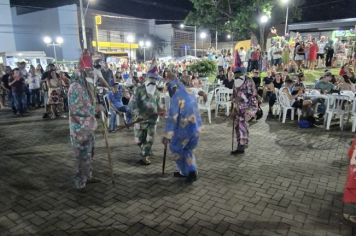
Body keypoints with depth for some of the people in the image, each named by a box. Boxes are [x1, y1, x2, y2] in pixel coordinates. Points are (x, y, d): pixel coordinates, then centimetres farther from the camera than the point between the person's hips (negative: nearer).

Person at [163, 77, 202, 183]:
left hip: (184, 129, -7)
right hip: (196, 128, 7)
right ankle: (192, 171, 18)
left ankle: (185, 171, 23)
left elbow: (172, 117, -16)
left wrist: (167, 135, -16)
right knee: (187, 150, 24)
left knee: (175, 147, 16)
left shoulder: (176, 98, -10)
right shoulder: (191, 96, 11)